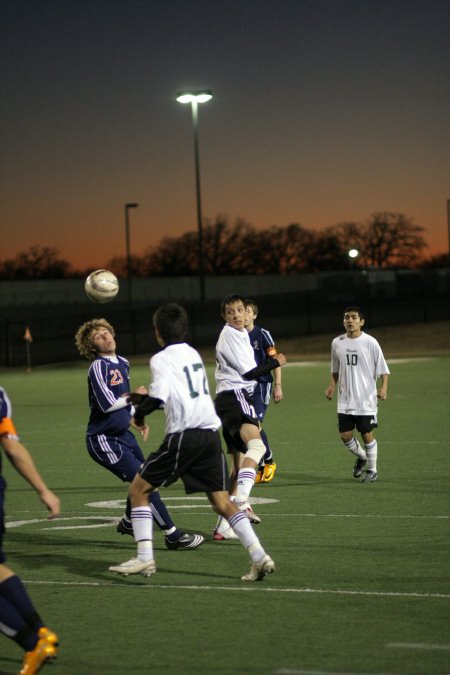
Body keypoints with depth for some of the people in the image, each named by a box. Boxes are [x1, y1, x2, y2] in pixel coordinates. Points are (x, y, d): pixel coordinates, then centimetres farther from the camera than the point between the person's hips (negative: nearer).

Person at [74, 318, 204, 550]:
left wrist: (136, 418, 17)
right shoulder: (98, 367, -17)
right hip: (104, 439, -9)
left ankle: (128, 522, 45)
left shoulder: (122, 363, 10)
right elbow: (107, 403, -26)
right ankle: (173, 536, -10)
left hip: (122, 434, 9)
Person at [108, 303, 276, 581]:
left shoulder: (162, 359, -4)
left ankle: (145, 558, -1)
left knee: (138, 490, 7)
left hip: (183, 435, -7)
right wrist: (145, 399, 31)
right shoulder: (193, 354, 19)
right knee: (222, 501, 8)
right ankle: (259, 556, -6)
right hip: (211, 433, 7)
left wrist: (139, 413, 3)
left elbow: (158, 397, -17)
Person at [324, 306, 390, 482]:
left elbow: (382, 369, -4)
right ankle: (361, 457, 31)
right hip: (345, 400, 4)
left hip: (366, 400, -4)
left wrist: (383, 387, -18)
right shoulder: (337, 343, 5)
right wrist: (332, 386, 4)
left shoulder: (370, 342, -7)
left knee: (367, 435, 0)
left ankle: (372, 471, 17)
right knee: (345, 435, 2)